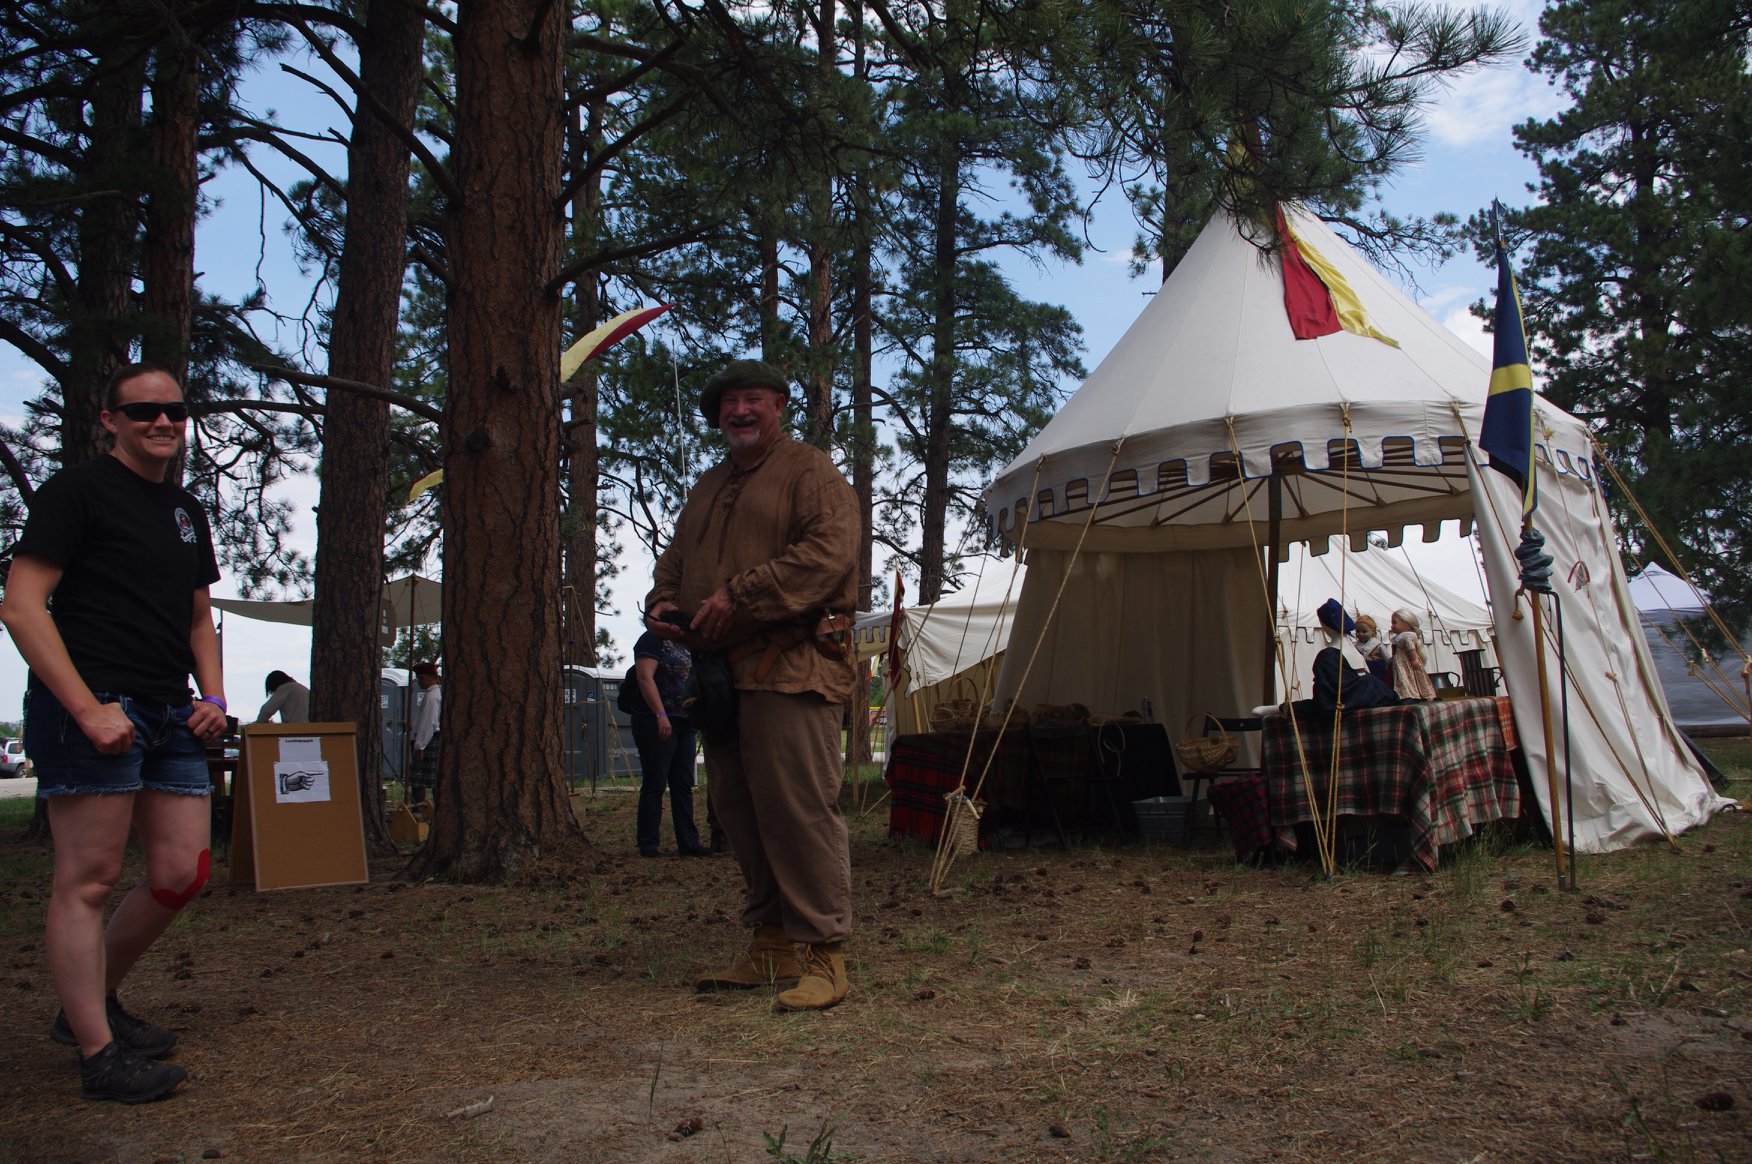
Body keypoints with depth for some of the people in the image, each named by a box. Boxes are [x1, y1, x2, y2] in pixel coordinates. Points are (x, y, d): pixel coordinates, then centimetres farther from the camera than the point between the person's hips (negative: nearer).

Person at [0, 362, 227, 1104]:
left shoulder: (187, 512, 19)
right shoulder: (76, 492, -4)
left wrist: (212, 696, 8)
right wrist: (88, 708, -19)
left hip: (169, 716, 8)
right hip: (92, 711, -8)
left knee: (181, 875, 8)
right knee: (89, 882, -3)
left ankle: (92, 1005, 27)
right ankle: (99, 1057, 3)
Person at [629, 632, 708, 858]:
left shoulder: (684, 646, 19)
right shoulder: (653, 640, -7)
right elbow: (645, 678, -17)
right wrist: (661, 715, -26)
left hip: (683, 723, 8)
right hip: (657, 723, -8)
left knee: (683, 785, 7)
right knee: (655, 784, -4)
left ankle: (688, 842, 10)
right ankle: (648, 845, 2)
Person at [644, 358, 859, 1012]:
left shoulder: (809, 471, 2)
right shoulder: (709, 487, 26)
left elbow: (828, 552, -13)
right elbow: (676, 557, 29)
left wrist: (739, 598, -17)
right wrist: (662, 601, 5)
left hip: (787, 670, -8)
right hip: (717, 675, 8)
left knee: (799, 810, -11)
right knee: (739, 813, 9)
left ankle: (825, 953, -5)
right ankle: (771, 946, 19)